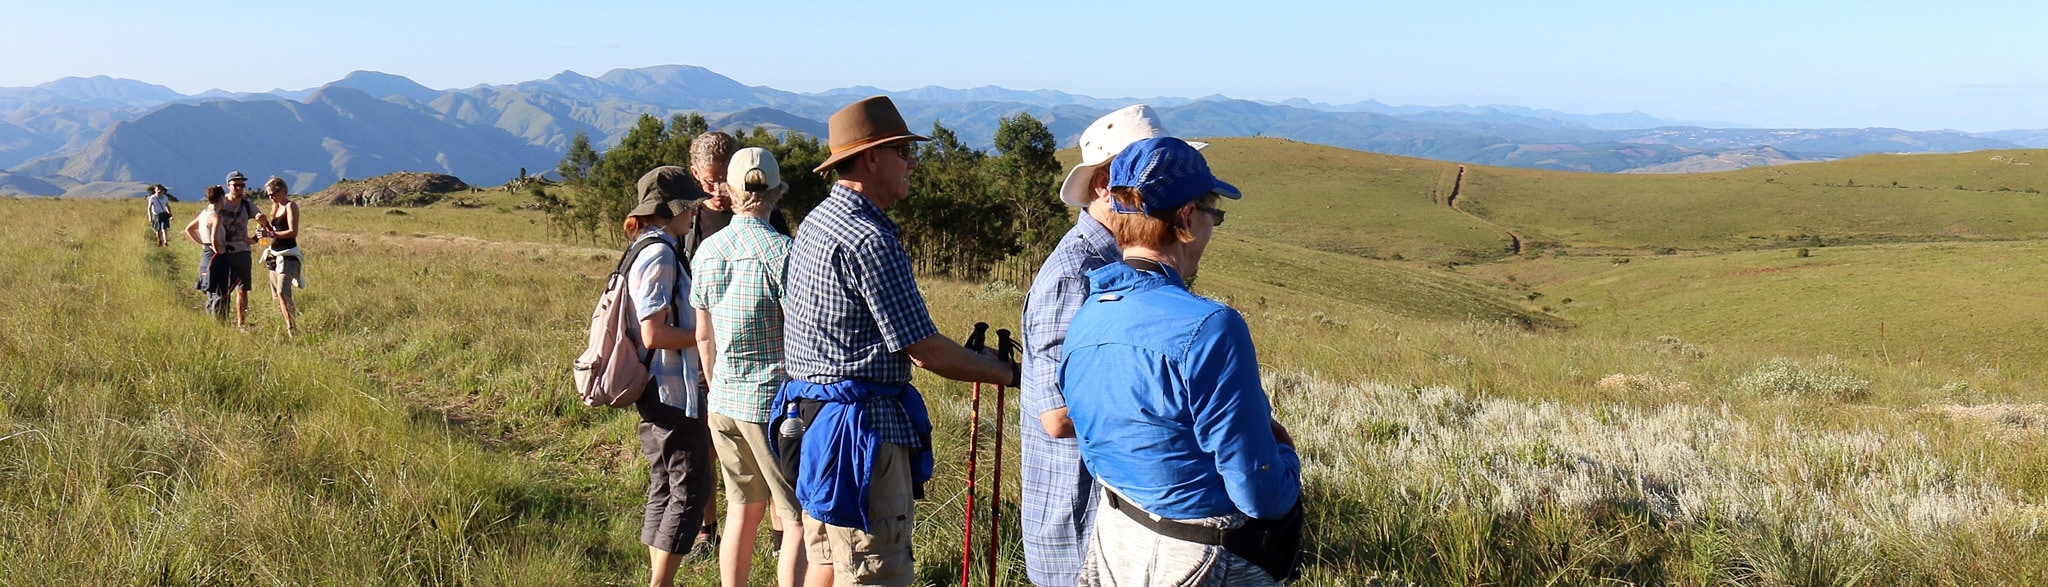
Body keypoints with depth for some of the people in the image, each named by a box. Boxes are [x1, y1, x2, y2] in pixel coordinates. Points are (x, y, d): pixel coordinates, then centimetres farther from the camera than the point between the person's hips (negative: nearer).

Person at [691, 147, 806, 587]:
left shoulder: (706, 252, 5)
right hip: (774, 401, -7)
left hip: (724, 400, 7)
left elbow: (703, 335, 14)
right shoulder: (780, 250, -14)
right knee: (797, 520, -1)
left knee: (742, 511, 16)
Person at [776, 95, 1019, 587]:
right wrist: (1009, 372, -5)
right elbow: (927, 351, -17)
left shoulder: (815, 222, 13)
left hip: (809, 409, 10)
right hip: (861, 424, -10)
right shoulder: (869, 238, -18)